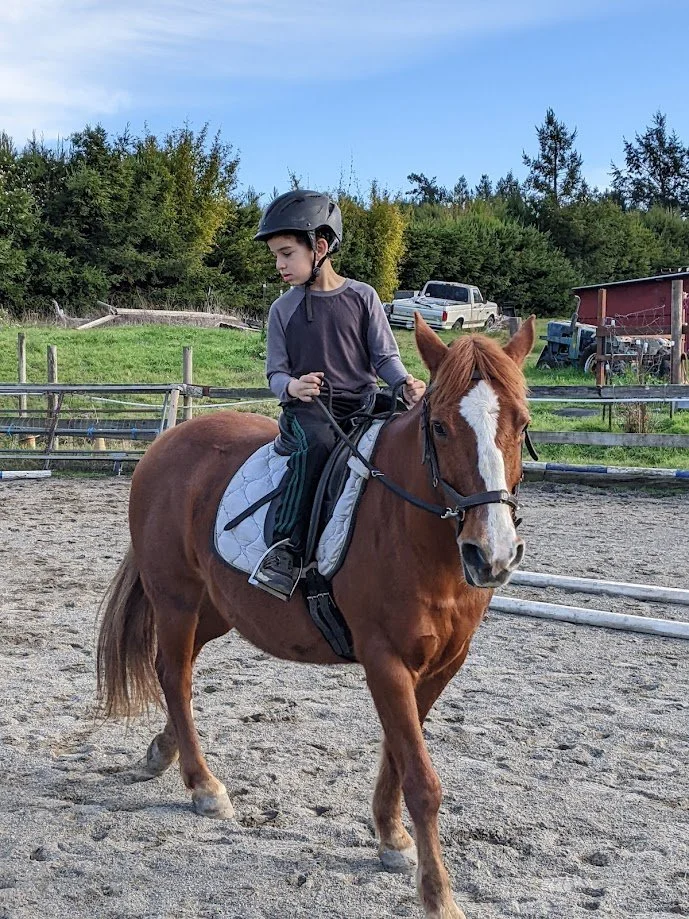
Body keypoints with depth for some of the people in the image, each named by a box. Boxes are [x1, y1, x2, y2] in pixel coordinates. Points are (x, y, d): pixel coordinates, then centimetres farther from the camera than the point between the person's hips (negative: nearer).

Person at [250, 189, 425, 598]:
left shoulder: (362, 296, 6)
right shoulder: (283, 309, 7)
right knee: (318, 442, -36)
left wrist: (406, 383, -17)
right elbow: (275, 373, 7)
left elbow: (384, 356, 5)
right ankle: (286, 545, -34)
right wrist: (292, 386, -17)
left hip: (363, 403, 1)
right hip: (306, 410, -1)